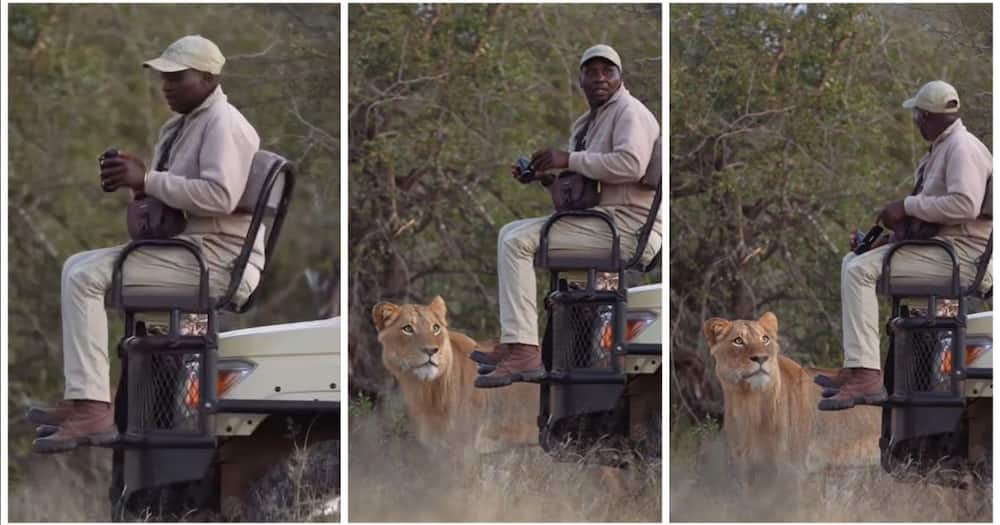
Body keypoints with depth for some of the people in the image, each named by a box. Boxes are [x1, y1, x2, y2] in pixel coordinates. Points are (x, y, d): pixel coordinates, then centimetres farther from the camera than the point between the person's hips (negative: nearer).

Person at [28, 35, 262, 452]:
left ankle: (92, 411, -25)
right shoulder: (178, 127, 18)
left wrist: (147, 179, -23)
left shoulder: (222, 124, -13)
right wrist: (131, 180, 5)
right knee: (78, 268, 12)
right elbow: (172, 191, 28)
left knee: (85, 276, -18)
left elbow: (220, 195, -27)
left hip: (218, 258, -10)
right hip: (186, 246, 10)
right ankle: (82, 399, 4)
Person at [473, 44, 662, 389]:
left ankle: (523, 352, -28)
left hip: (626, 228, -10)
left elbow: (631, 164, -27)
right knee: (510, 234, 17)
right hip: (601, 222, 10)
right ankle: (512, 343, 10)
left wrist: (569, 160, -20)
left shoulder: (628, 112, -9)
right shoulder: (585, 124, 22)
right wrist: (537, 172, 11)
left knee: (517, 241, -19)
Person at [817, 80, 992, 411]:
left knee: (860, 270, -22)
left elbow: (965, 205, -27)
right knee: (854, 262, 17)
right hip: (942, 248, 11)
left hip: (961, 256, -11)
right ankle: (855, 367, 10)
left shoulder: (962, 148, -13)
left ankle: (866, 376, -31)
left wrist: (907, 207, -19)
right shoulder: (941, 149, 21)